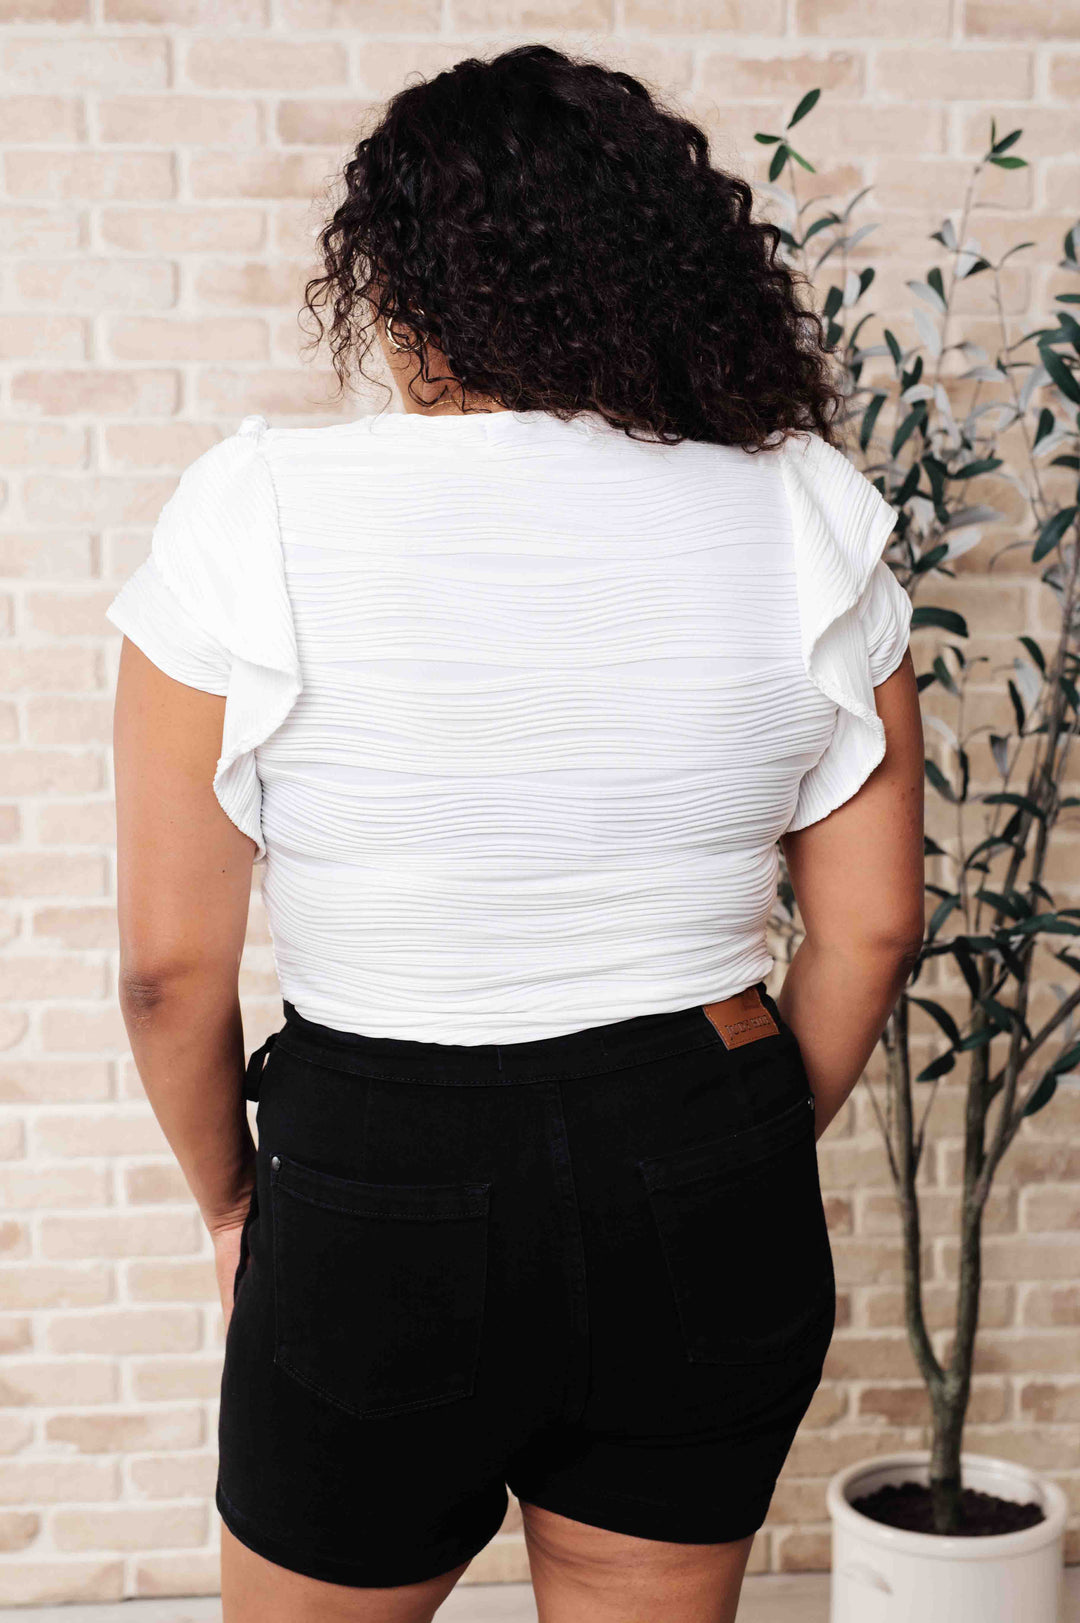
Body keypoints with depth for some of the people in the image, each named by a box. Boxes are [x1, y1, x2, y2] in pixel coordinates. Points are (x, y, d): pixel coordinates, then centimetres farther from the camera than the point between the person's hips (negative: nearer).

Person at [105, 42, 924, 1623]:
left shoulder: (262, 516, -12)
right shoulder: (805, 519, -4)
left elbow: (172, 960, -9)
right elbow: (872, 926, 1)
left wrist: (232, 1198, 9)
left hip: (380, 1190, -2)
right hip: (711, 1195, 3)